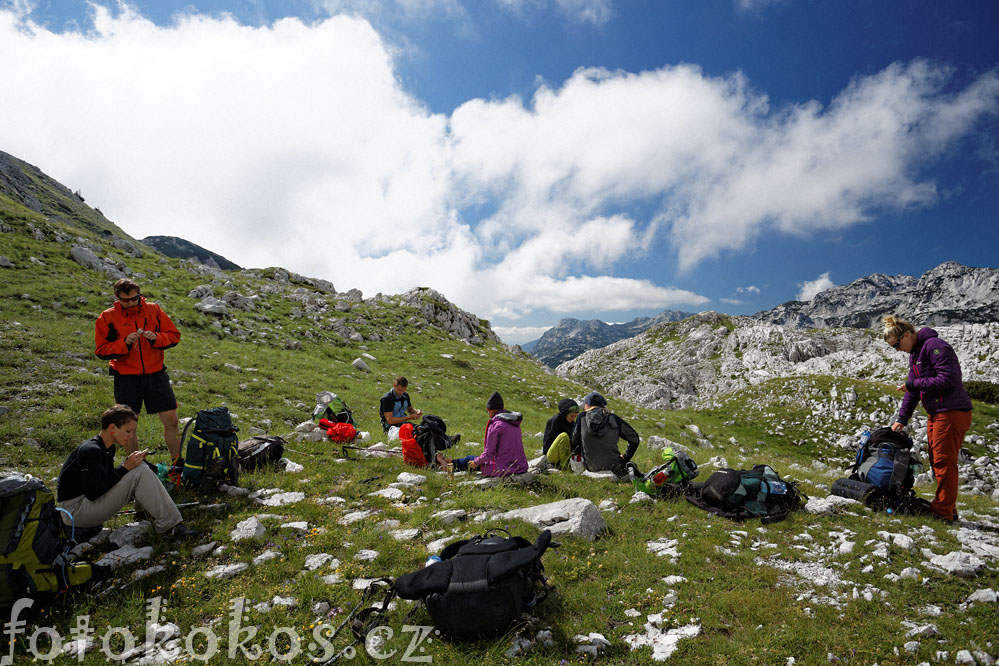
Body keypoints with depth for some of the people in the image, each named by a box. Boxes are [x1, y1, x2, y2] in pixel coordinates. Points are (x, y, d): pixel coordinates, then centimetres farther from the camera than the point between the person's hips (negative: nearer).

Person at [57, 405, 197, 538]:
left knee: (141, 467, 4)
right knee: (139, 472, -23)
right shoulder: (90, 451, -21)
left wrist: (128, 463, -1)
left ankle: (144, 513, 0)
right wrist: (124, 468, -24)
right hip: (75, 512, -10)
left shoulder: (107, 448, 9)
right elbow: (92, 493, -26)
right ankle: (169, 525, -21)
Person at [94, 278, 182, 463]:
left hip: (156, 374, 1)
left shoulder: (154, 310, 4)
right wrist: (125, 343, -17)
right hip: (126, 378, 0)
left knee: (171, 420, -1)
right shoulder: (107, 317, 1)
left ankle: (178, 464, 14)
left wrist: (155, 337, -14)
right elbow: (101, 350, -1)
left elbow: (174, 335, 5)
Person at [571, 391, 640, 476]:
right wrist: (625, 458, 17)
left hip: (591, 468, 1)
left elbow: (574, 442, 6)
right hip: (614, 468, -1)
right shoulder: (613, 418, -1)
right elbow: (634, 438, 7)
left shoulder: (582, 418, -1)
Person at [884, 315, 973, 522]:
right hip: (935, 413, 10)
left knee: (944, 461, -6)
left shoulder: (935, 346, -14)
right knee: (936, 461, 12)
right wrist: (902, 419, 16)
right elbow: (912, 389, 19)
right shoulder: (914, 353, 15)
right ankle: (948, 510, 21)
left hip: (952, 413, -10)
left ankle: (943, 511, 1)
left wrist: (914, 384, -13)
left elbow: (948, 379, -23)